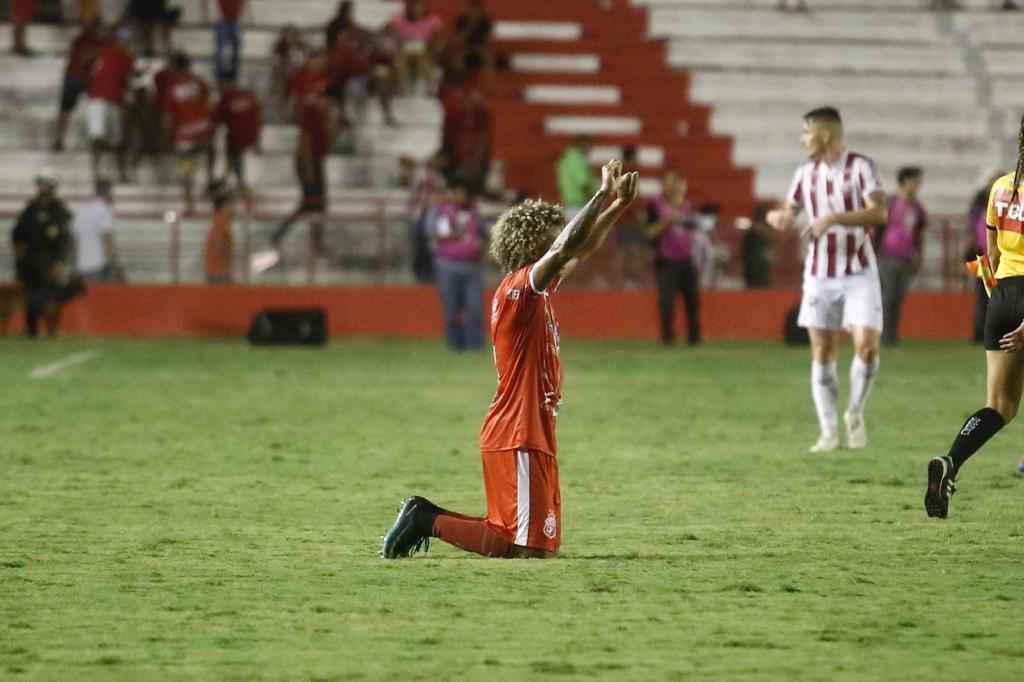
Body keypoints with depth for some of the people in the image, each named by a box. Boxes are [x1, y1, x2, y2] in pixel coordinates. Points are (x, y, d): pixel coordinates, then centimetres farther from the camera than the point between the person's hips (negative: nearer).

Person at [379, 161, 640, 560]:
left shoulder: (537, 289, 14)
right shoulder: (518, 287, -14)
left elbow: (582, 250, 25)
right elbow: (567, 248, -28)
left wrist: (617, 207, 16)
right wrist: (602, 196, -21)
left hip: (531, 436, 10)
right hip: (518, 440, -10)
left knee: (544, 542, 15)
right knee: (529, 548, -10)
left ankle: (426, 517, 15)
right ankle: (429, 522, -4)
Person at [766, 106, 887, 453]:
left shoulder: (860, 167, -9)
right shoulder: (806, 173, 6)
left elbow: (879, 213, -21)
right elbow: (787, 212, 17)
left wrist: (833, 218, -29)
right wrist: (778, 217, -7)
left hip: (859, 272, -4)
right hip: (820, 274, 4)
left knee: (867, 345, -15)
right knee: (822, 352, 1)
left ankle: (855, 413, 9)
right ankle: (829, 431, 9)